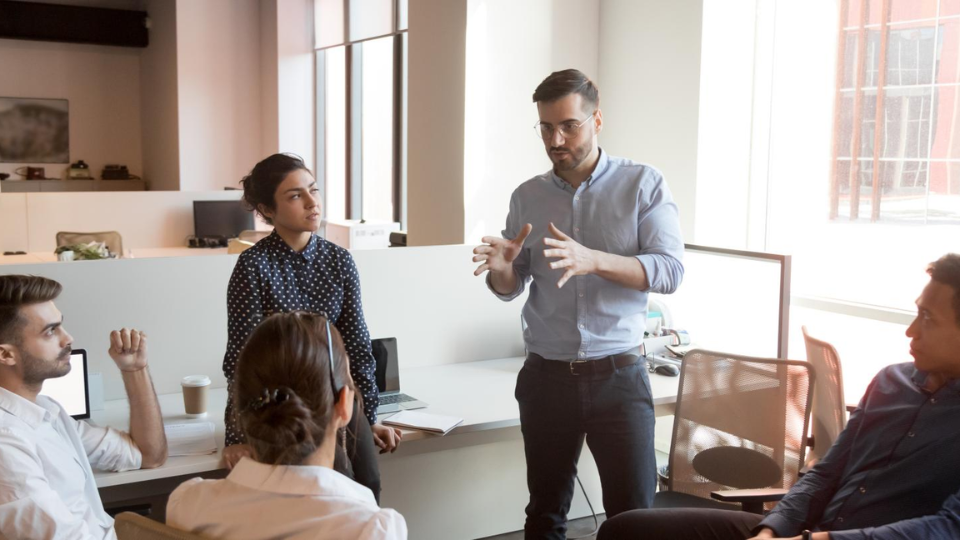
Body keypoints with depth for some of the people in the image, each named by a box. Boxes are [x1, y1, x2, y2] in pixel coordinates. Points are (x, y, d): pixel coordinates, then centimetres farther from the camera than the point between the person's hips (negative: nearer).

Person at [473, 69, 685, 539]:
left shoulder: (643, 184, -3)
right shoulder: (526, 197, 6)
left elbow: (670, 271, -13)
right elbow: (510, 288, 10)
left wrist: (593, 260, -28)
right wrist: (500, 268, -14)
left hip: (617, 376, -3)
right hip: (546, 377, 3)